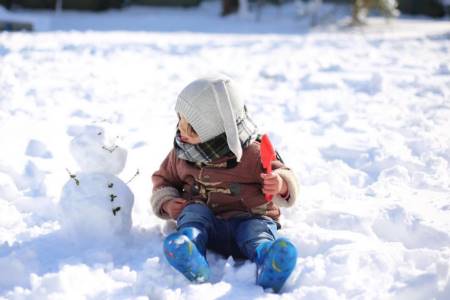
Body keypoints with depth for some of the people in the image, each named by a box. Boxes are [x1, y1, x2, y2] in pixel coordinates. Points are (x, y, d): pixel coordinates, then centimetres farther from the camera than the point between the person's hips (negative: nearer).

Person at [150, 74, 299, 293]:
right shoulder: (181, 154, 12)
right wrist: (167, 203, 4)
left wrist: (280, 186, -24)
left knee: (257, 233, -33)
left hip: (249, 219, -2)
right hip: (206, 219, 3)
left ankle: (269, 276, -65)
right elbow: (163, 179, 26)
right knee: (194, 211, -29)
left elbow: (286, 180, 1)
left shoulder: (251, 154, 0)